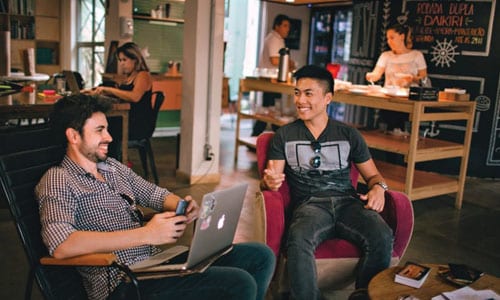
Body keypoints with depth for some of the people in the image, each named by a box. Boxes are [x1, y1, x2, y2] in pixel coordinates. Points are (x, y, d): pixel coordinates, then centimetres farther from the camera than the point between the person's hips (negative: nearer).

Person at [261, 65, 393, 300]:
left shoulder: (349, 135, 17)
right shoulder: (284, 135, 14)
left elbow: (372, 175, 21)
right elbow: (271, 178, 7)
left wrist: (378, 188, -3)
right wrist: (269, 181, -18)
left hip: (347, 201, 2)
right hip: (309, 203, -1)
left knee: (382, 237, -29)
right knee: (298, 240, -37)